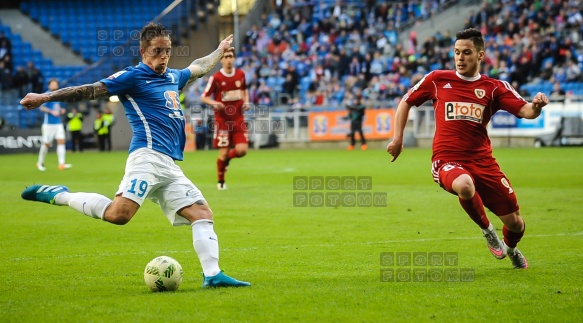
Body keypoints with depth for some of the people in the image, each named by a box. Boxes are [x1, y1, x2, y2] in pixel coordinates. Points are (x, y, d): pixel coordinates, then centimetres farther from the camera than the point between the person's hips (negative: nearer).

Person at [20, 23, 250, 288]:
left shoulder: (173, 77, 24)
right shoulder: (133, 76, 2)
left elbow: (198, 68, 46)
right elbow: (91, 90, -5)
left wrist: (220, 50, 60)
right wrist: (46, 97, -13)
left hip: (170, 167, 8)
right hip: (149, 157, -8)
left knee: (203, 214, 0)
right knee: (119, 213, -27)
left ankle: (212, 275, -1)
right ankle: (59, 196, -10)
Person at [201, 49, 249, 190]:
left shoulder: (240, 74, 3)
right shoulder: (216, 78, -9)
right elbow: (204, 97, -4)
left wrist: (246, 102, 2)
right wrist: (214, 103, -24)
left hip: (238, 119, 3)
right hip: (222, 119, -3)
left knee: (242, 150, -10)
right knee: (223, 152, -4)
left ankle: (228, 157, 25)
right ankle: (221, 181, 18)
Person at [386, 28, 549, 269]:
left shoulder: (494, 87, 6)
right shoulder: (437, 80, 5)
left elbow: (525, 111, -6)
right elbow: (406, 102, 18)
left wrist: (536, 106, -29)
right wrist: (397, 138, 9)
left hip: (482, 162, 2)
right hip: (447, 161, -2)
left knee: (515, 223, 3)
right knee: (464, 185, -40)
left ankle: (511, 249, 43)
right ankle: (487, 230, -8)